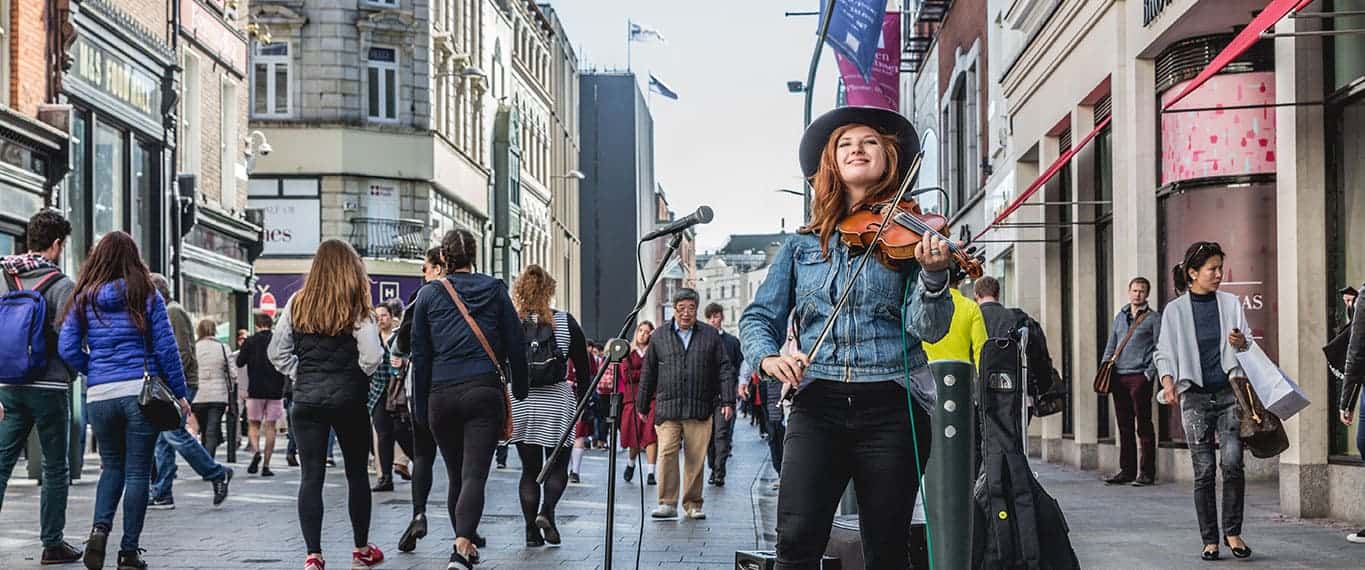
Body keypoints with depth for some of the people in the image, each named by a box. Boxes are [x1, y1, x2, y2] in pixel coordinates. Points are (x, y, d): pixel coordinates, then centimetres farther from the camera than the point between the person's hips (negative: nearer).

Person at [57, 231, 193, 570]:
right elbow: (165, 347, -2)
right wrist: (179, 393, 4)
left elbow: (68, 349, 1)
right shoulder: (146, 296, 0)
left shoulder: (83, 299, 6)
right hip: (142, 391, -2)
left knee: (112, 466, 20)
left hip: (99, 396, 2)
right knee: (138, 472, 4)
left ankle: (100, 527, -3)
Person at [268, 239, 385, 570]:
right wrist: (357, 376, 5)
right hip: (348, 397, -2)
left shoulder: (298, 303, 2)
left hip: (306, 397, 2)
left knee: (311, 476, 2)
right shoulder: (357, 307, -7)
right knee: (356, 472, 13)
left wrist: (300, 374, 13)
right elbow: (371, 357, -14)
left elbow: (276, 352, 3)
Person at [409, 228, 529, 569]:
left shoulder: (428, 294, 6)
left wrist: (420, 406, 12)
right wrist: (521, 390, 16)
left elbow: (420, 355, 7)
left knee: (456, 475, 16)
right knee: (474, 475, -8)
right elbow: (515, 345, 5)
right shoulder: (495, 290, 5)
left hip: (442, 394, 2)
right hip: (485, 392, -1)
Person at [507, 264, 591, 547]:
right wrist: (583, 402, 12)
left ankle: (532, 530, 5)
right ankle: (546, 511, -14)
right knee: (558, 465, 11)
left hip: (519, 404, 1)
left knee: (529, 468, 10)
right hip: (557, 403, -1)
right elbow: (583, 367, 2)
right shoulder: (566, 322, -1)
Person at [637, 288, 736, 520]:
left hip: (700, 410, 0)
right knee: (667, 454, -10)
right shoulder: (659, 337, 10)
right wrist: (642, 405, 14)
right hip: (667, 409, 0)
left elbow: (724, 369, 8)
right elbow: (648, 373, 14)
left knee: (696, 458, 2)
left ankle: (693, 505, 11)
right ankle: (667, 503, -4)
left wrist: (727, 400, -1)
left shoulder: (711, 336, 10)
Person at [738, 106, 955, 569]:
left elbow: (929, 328, -5)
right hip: (817, 405, 1)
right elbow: (758, 317, 12)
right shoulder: (802, 245, 12)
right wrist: (767, 356, -10)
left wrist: (933, 274, -25)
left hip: (892, 408, -1)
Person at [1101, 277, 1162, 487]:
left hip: (1140, 377, -5)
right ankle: (1127, 470, 14)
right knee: (1124, 427, 8)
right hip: (1119, 377, 5)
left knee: (1144, 426, -4)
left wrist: (1149, 373, -12)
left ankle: (1146, 472, 0)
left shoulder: (1153, 318, 2)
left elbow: (1159, 349, -3)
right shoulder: (1120, 316, 18)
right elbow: (1111, 346, 20)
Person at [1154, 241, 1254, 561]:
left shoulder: (1230, 303, 9)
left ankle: (1232, 532, 1)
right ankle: (1210, 540, 7)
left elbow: (1250, 346, 16)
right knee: (1204, 470, 0)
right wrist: (1168, 382, -13)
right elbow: (1165, 352, 5)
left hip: (1229, 392, 1)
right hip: (1195, 396, -1)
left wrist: (1242, 343, -8)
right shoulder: (1175, 310, 4)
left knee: (1232, 462, -13)